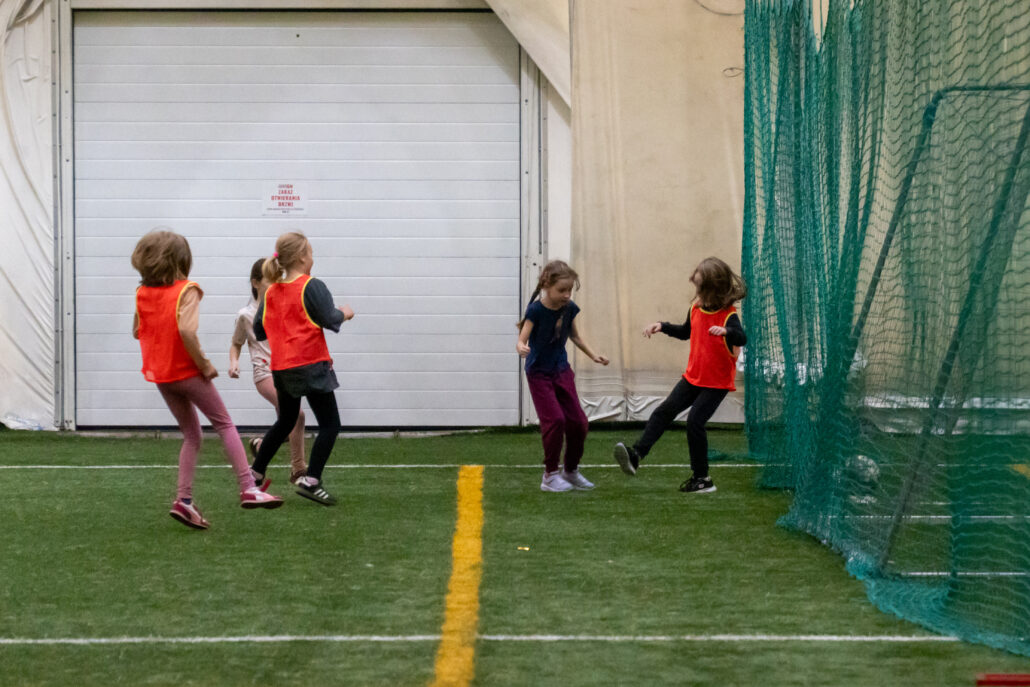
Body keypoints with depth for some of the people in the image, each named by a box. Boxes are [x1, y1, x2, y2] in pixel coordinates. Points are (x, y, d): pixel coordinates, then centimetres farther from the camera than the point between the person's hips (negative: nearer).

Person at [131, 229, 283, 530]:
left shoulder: (142, 293, 5)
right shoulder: (186, 290, -14)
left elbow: (137, 330, 12)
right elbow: (186, 330, -27)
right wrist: (205, 365, -19)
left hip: (159, 374, 6)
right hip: (186, 372, -6)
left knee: (192, 435, 16)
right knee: (225, 425, 6)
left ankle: (184, 500, 7)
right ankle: (248, 488, -2)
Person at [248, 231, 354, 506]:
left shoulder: (271, 292, 8)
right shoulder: (312, 286, -10)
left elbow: (259, 331, 10)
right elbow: (331, 320, -16)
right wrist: (345, 313, 4)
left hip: (281, 369, 7)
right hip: (311, 365, -7)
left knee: (285, 422, 24)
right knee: (330, 424, 0)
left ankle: (255, 473, 28)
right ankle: (311, 481, -10)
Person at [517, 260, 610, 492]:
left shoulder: (569, 308, -3)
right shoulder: (536, 310, -19)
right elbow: (522, 340, -25)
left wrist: (593, 356, 10)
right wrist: (522, 348, -47)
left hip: (562, 370, 6)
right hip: (539, 373, -6)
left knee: (578, 421, 4)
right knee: (554, 420, -17)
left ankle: (571, 471, 25)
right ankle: (550, 475, -2)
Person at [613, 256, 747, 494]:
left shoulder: (728, 315, -17)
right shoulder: (696, 308, 5)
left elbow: (742, 338, -35)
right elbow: (685, 332, 24)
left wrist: (726, 331, -55)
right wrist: (662, 327, 11)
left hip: (717, 382, -7)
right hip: (693, 376, 7)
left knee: (695, 421, -14)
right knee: (664, 412, -1)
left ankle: (701, 478, -3)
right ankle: (636, 454, -1)